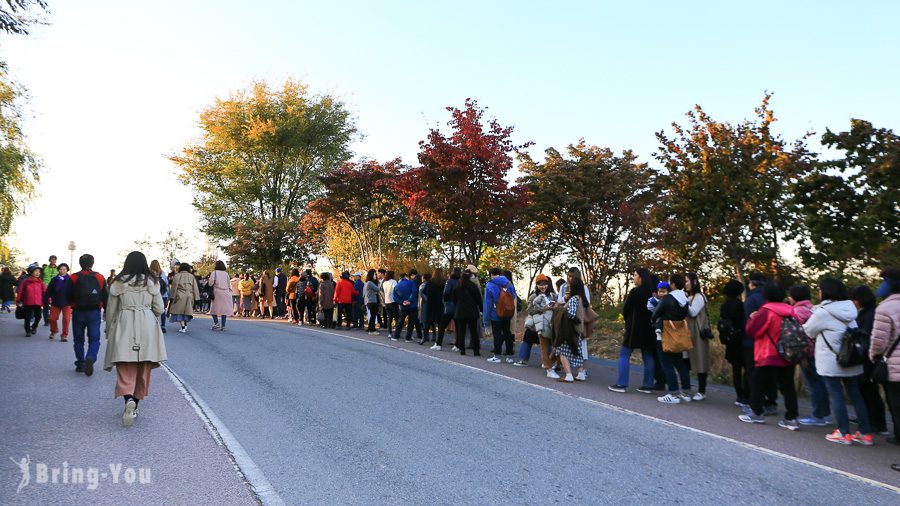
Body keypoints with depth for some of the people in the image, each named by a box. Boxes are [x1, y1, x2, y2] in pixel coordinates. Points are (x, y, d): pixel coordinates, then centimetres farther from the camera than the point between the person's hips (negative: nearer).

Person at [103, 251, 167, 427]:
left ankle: (129, 399, -25)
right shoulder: (152, 282, 2)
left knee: (125, 368, -1)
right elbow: (159, 309, 3)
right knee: (143, 369, 11)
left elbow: (111, 310, 6)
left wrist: (109, 331, 20)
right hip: (147, 326, 1)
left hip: (124, 326, -1)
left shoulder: (118, 283, 1)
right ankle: (135, 404, 19)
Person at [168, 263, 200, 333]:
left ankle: (183, 327, -5)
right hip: (189, 297, 3)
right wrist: (195, 297, 7)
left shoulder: (177, 276, -2)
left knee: (180, 312, 3)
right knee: (187, 311, 17)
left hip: (180, 296, -3)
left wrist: (173, 297, 6)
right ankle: (185, 325, 21)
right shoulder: (191, 276, 4)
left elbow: (173, 287, 0)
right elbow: (195, 288, 4)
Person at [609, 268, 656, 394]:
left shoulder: (635, 292, -13)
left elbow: (625, 310, -7)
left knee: (624, 354, -1)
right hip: (648, 329, 7)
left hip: (635, 328, -7)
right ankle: (648, 385, 14)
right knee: (647, 356, 11)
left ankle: (621, 384, -3)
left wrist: (628, 321, 10)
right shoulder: (652, 292, 5)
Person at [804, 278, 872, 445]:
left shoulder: (822, 312, -14)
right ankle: (865, 433, 16)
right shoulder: (849, 308, 5)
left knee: (836, 395, 2)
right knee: (856, 394, 13)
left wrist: (801, 325, 20)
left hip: (831, 362, -6)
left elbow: (808, 331, -2)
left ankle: (843, 433, 5)